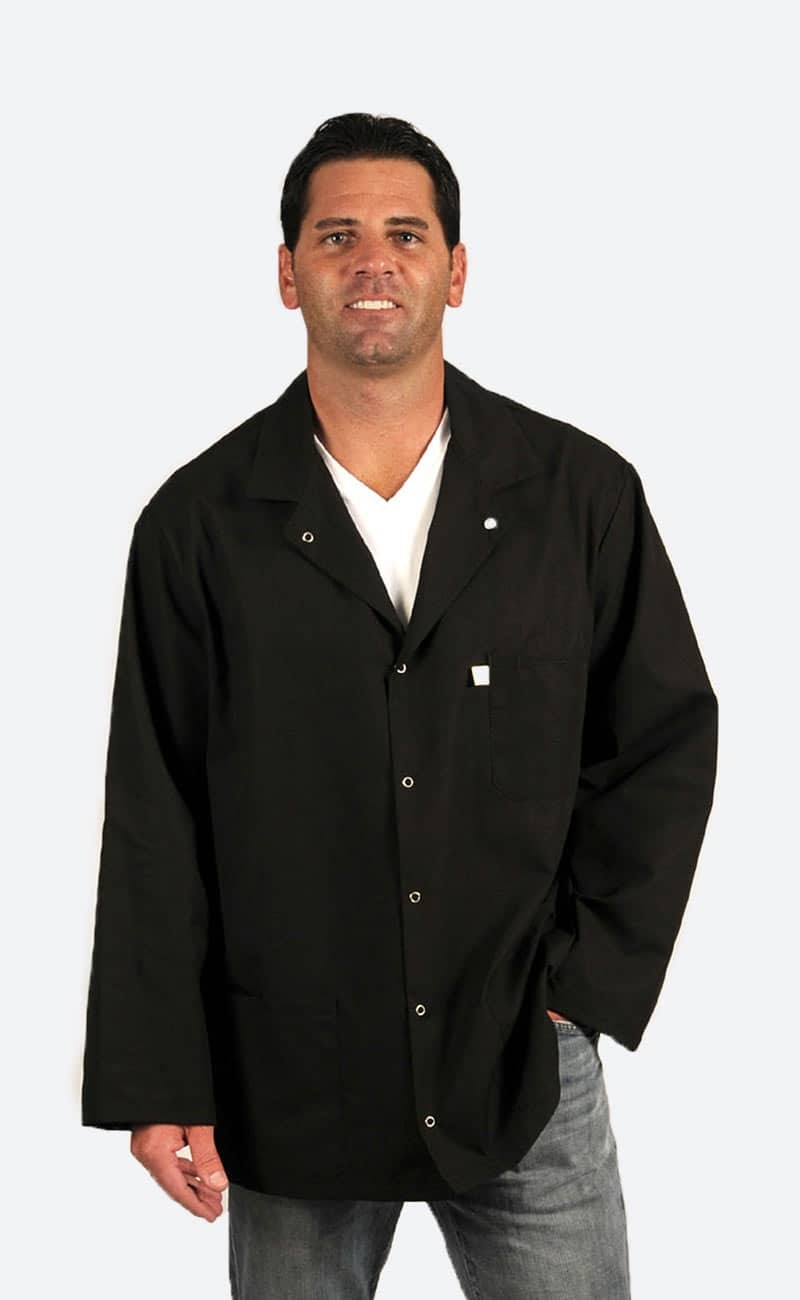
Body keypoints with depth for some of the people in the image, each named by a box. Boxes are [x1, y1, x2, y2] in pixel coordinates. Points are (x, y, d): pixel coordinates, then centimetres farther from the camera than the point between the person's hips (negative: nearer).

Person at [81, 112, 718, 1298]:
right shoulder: (199, 523, -4)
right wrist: (157, 1084, -4)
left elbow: (668, 738, 4)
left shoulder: (583, 493, -2)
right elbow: (155, 823, -3)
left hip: (528, 1067, 1)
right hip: (289, 1081, 0)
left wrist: (587, 974, -3)